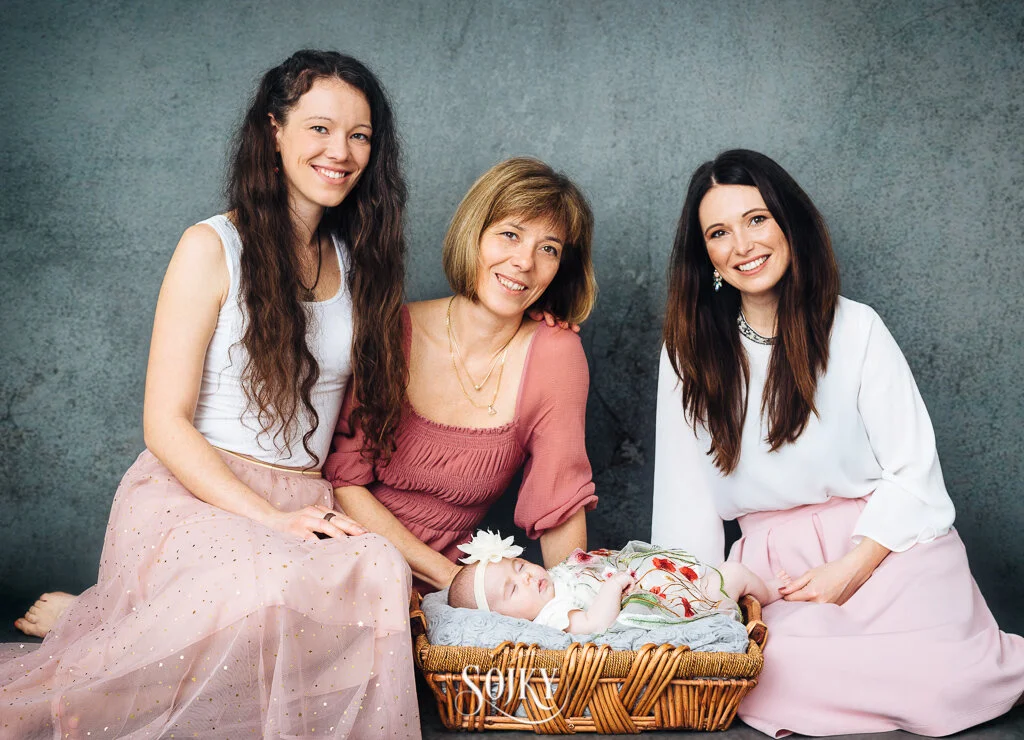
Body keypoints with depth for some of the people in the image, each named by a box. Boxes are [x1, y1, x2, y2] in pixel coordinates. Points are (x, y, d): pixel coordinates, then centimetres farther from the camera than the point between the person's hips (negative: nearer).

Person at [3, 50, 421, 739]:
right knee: (271, 584, -39)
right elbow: (165, 423, -7)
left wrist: (328, 515, 2)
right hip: (193, 495, -5)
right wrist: (269, 517, -18)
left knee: (381, 572, -32)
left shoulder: (358, 260, 15)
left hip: (306, 502, 5)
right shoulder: (215, 248, -2)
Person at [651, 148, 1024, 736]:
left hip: (883, 545, -1)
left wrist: (851, 568, -13)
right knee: (764, 681, -31)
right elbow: (686, 496, 9)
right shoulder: (689, 354, 10)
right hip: (774, 564, 2)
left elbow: (913, 470, 0)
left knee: (943, 685, -30)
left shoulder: (856, 328, 4)